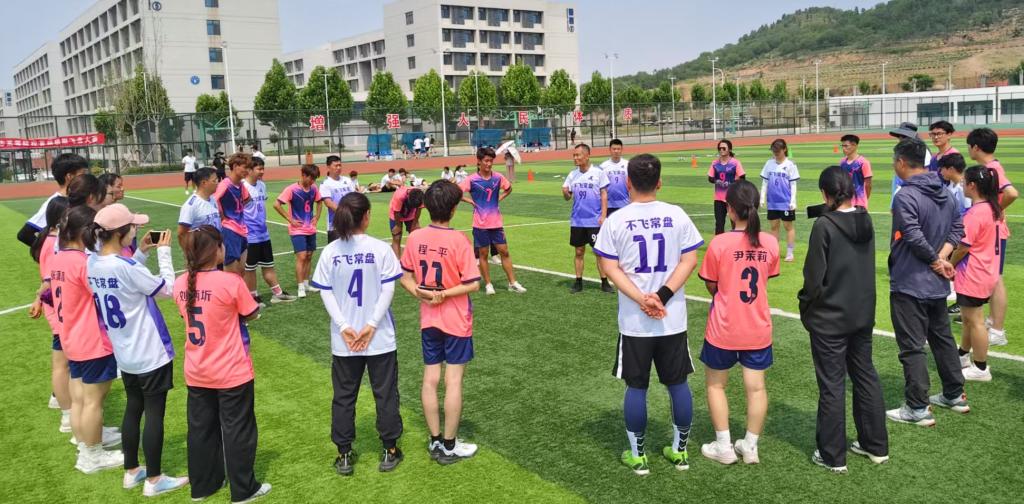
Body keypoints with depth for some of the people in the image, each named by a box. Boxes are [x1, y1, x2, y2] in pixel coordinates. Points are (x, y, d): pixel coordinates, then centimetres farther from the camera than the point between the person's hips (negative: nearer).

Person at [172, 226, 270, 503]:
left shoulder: (181, 283, -4)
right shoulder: (231, 282, -21)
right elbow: (251, 314, -7)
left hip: (196, 373, 5)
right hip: (231, 372, -5)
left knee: (201, 429, 18)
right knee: (237, 430, 9)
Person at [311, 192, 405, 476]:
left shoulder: (330, 252, -4)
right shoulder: (380, 249, -10)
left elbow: (325, 292, -5)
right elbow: (388, 289, -12)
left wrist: (344, 327, -6)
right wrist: (372, 325, -10)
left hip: (343, 341, 2)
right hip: (380, 338, -2)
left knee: (343, 396, 14)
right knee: (385, 393, 12)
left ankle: (344, 455, 22)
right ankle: (390, 450, 22)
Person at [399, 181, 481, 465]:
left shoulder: (415, 237, -3)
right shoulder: (458, 240, -17)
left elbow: (405, 278, 3)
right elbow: (473, 284, -19)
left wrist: (420, 292, -11)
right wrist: (445, 294, -12)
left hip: (428, 321, 5)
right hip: (456, 322, -5)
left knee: (430, 380, 11)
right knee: (453, 381, 4)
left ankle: (435, 441, 22)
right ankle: (449, 447, 12)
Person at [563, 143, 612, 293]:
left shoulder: (598, 173, -6)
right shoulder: (572, 174, 6)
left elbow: (604, 195, -4)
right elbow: (568, 197, 9)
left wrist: (603, 215, -11)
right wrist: (565, 193, -14)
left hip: (594, 220, -4)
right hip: (577, 221, 4)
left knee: (599, 252, 1)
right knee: (579, 251, 9)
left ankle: (604, 283, 9)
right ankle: (578, 282, 16)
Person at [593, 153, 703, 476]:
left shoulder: (616, 220, -8)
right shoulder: (677, 215, -3)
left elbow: (610, 267, -10)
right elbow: (690, 260, -6)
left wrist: (642, 299, -14)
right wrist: (663, 295, -12)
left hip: (634, 322, -1)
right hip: (674, 319, 2)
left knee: (636, 387, 10)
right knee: (677, 384, 15)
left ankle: (637, 456, 20)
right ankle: (680, 451, 27)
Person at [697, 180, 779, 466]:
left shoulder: (719, 243, -17)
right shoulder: (770, 243, -6)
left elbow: (711, 286, -7)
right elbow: (767, 278, 6)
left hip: (724, 329, -3)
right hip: (758, 329, 3)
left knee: (715, 384, 15)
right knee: (756, 387, 13)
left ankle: (724, 446, 18)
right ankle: (750, 446, 21)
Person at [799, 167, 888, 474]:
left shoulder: (824, 225, -19)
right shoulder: (866, 220, 1)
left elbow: (814, 275, -15)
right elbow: (866, 266, 11)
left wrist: (805, 305, -3)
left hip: (829, 318, -6)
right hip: (863, 313, 6)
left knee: (832, 384, 3)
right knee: (865, 374, 17)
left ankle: (832, 456, 13)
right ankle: (876, 446, 28)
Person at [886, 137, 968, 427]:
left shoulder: (905, 196, -20)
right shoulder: (944, 193, 7)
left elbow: (915, 238, -24)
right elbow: (957, 229, 9)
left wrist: (936, 261, -9)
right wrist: (941, 259, -2)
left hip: (909, 285, -8)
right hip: (937, 284, 8)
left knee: (912, 347, 0)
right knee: (943, 338, 21)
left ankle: (918, 408, 5)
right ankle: (955, 395, 32)